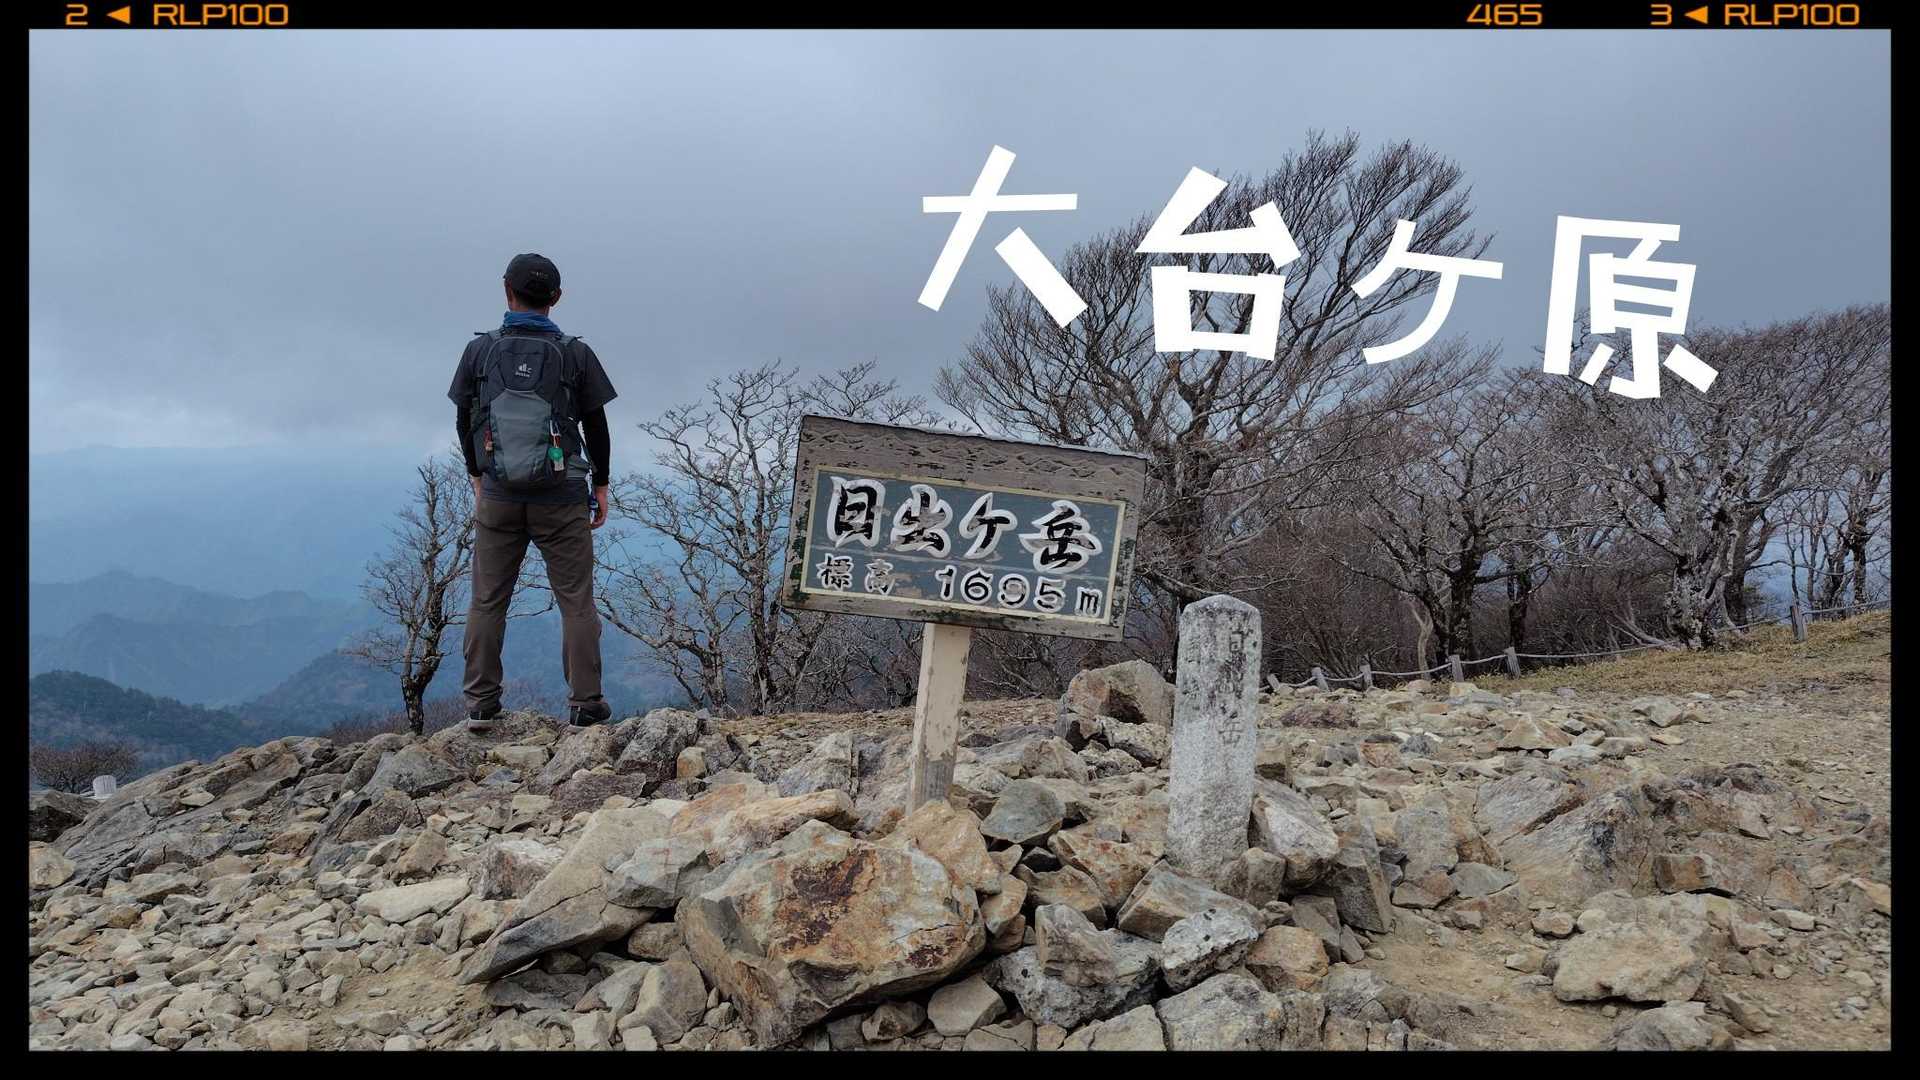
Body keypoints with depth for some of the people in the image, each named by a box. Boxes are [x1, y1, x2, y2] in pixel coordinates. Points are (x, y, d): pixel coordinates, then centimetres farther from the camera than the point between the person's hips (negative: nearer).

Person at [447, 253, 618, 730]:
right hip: (561, 498, -2)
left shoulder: (479, 350, 1)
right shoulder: (575, 354, -3)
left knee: (488, 600, 9)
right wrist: (601, 487, 11)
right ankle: (584, 703, 5)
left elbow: (465, 421, 8)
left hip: (498, 495, 2)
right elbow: (596, 427, 1)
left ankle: (480, 705, 12)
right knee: (576, 601, 4)